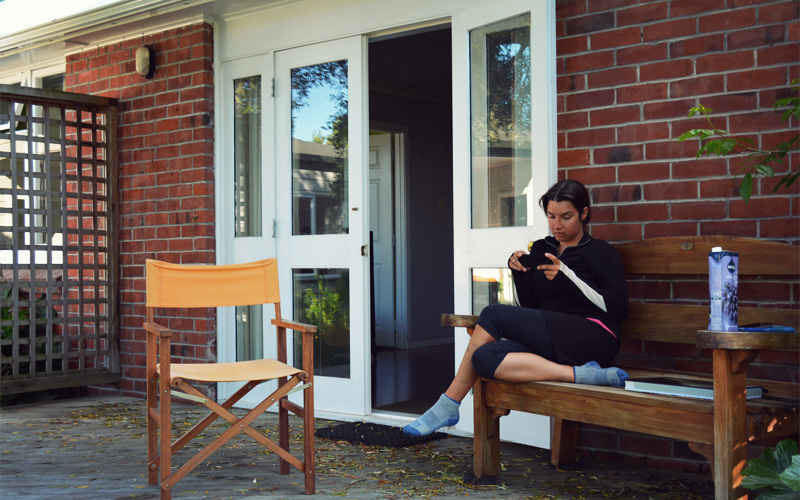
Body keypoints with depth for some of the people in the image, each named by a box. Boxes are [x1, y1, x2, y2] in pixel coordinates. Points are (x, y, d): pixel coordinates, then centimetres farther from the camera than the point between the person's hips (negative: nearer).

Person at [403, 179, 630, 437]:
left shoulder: (600, 252, 6)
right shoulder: (541, 248, 22)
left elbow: (618, 309, -5)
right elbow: (530, 306, 21)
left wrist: (567, 275, -13)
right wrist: (518, 272, 2)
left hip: (592, 338, -6)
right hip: (551, 344, 6)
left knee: (494, 314, -20)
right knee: (484, 358, -24)